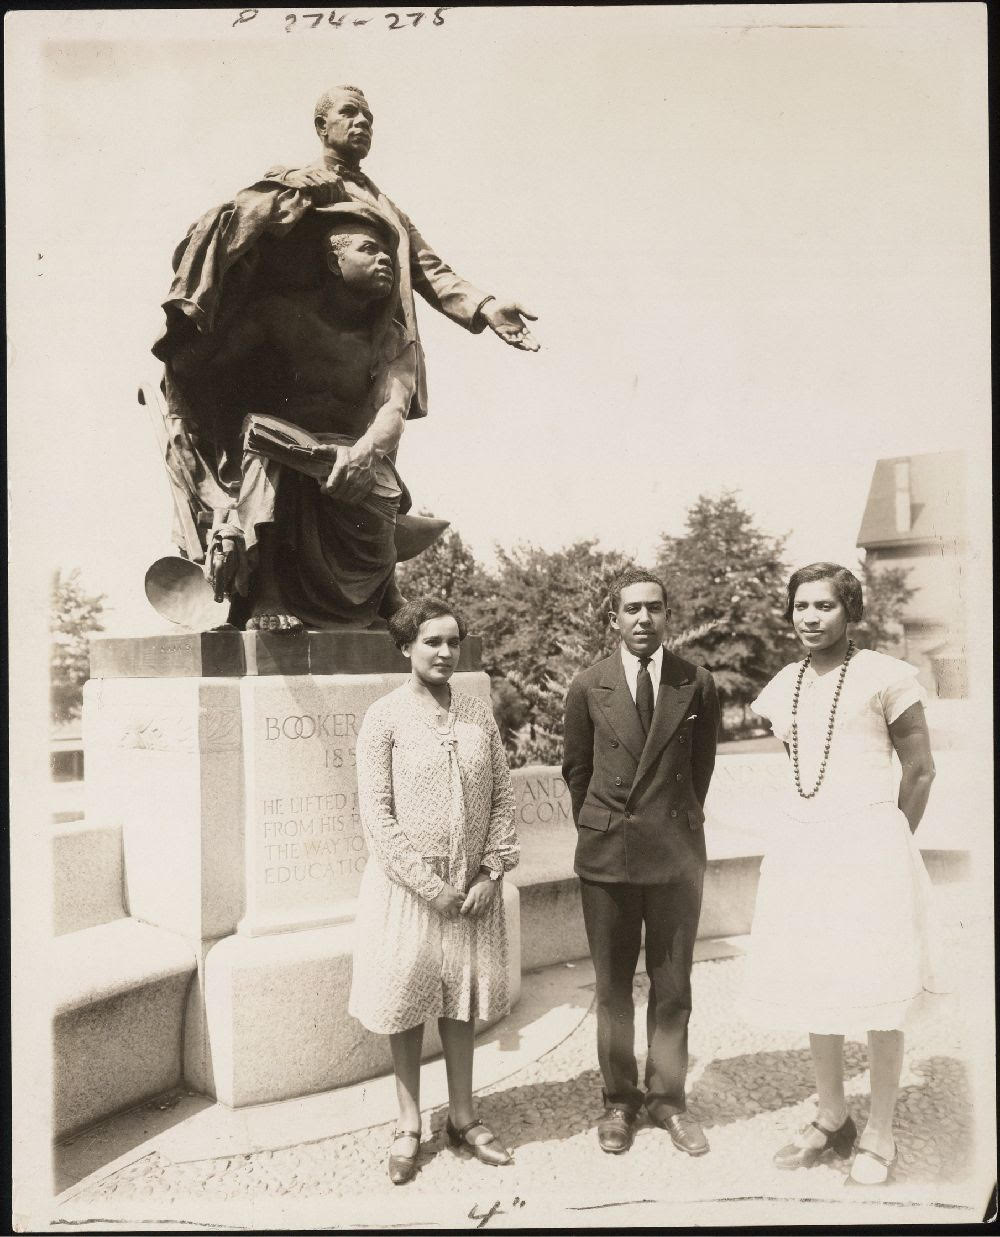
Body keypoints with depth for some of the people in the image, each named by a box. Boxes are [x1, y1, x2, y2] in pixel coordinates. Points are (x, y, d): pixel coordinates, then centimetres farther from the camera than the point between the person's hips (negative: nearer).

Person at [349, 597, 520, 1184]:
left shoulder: (479, 713, 1)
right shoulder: (385, 717, -8)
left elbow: (503, 797, 3)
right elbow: (376, 812, -11)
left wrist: (491, 873, -6)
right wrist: (429, 884, -13)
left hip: (472, 886, 3)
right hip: (407, 886, -3)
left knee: (462, 1000, 15)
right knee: (406, 1003, 10)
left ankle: (463, 1116, 32)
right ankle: (410, 1124, 28)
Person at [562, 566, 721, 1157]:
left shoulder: (698, 684, -1)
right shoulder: (588, 688, 0)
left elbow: (702, 766, 11)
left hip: (677, 854, 0)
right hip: (606, 856, 0)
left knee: (673, 986, 10)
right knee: (613, 985, 10)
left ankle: (668, 1097, 27)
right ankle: (620, 1100, 26)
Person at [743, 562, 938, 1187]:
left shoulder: (885, 676, -6)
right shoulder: (782, 688, 9)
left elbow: (921, 770, 0)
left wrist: (889, 843, 5)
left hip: (868, 847, -5)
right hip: (802, 847, 5)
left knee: (877, 996, 3)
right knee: (813, 990, 12)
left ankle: (880, 1134, 20)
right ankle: (832, 1120, 29)